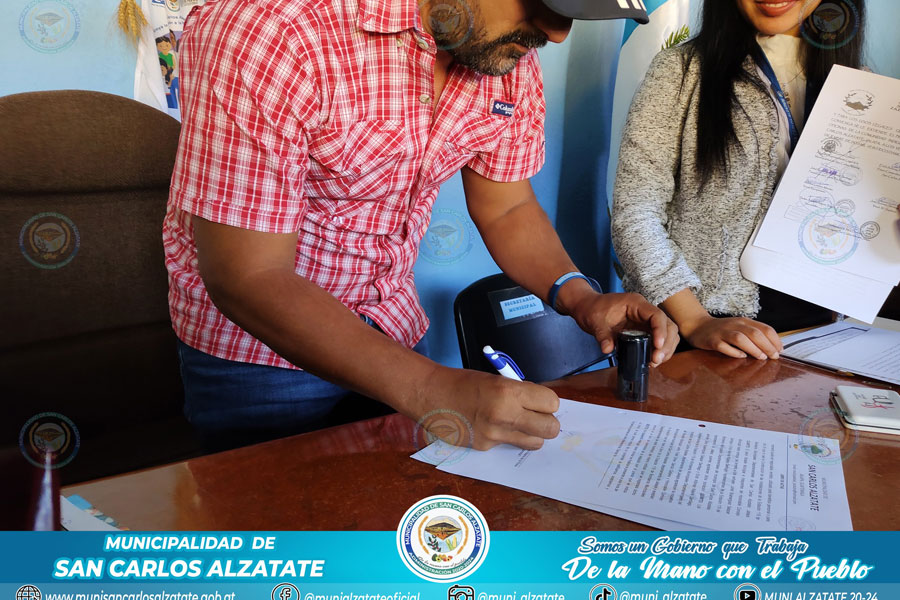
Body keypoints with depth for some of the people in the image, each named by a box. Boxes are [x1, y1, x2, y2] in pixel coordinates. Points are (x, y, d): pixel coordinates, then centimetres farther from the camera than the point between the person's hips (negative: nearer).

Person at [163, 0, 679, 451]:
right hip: (254, 341, -5)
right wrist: (432, 391, -38)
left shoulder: (511, 52, -11)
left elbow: (506, 207, 3)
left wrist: (581, 298, -16)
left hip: (394, 327, 6)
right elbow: (246, 278, -30)